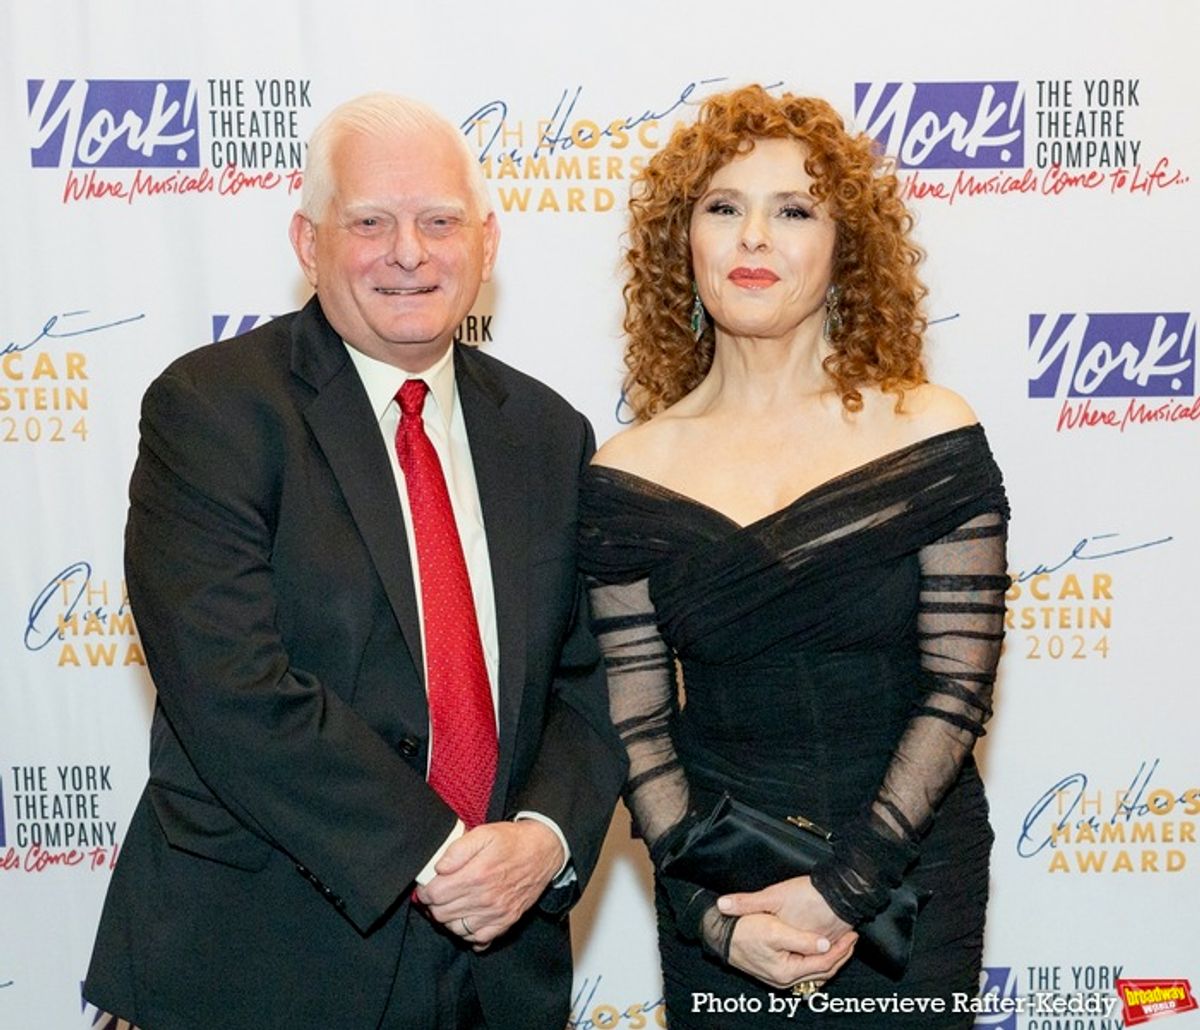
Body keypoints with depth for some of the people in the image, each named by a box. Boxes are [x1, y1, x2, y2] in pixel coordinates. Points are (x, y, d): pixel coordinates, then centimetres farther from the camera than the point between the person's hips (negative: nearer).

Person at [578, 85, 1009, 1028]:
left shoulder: (933, 439, -8)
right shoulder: (630, 476, -5)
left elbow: (958, 690, -9)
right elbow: (636, 726, -4)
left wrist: (845, 888, -14)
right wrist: (711, 910, -12)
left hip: (909, 879, 0)